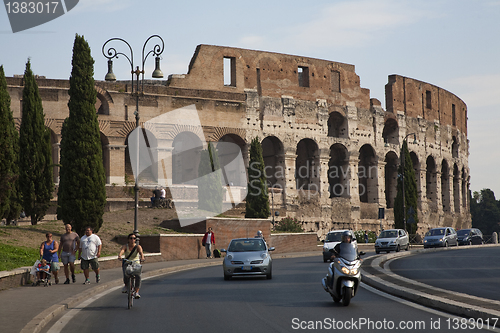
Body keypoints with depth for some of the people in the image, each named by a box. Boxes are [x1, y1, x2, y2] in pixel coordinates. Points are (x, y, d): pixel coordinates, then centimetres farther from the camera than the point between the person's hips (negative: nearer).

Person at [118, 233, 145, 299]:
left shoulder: (138, 247, -6)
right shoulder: (125, 246, -5)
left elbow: (141, 252, -26)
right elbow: (121, 251, -26)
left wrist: (142, 257, -49)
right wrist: (119, 256, -49)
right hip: (127, 264, 0)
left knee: (138, 276, -29)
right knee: (126, 276, -29)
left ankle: (136, 292, -23)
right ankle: (126, 285, 6)